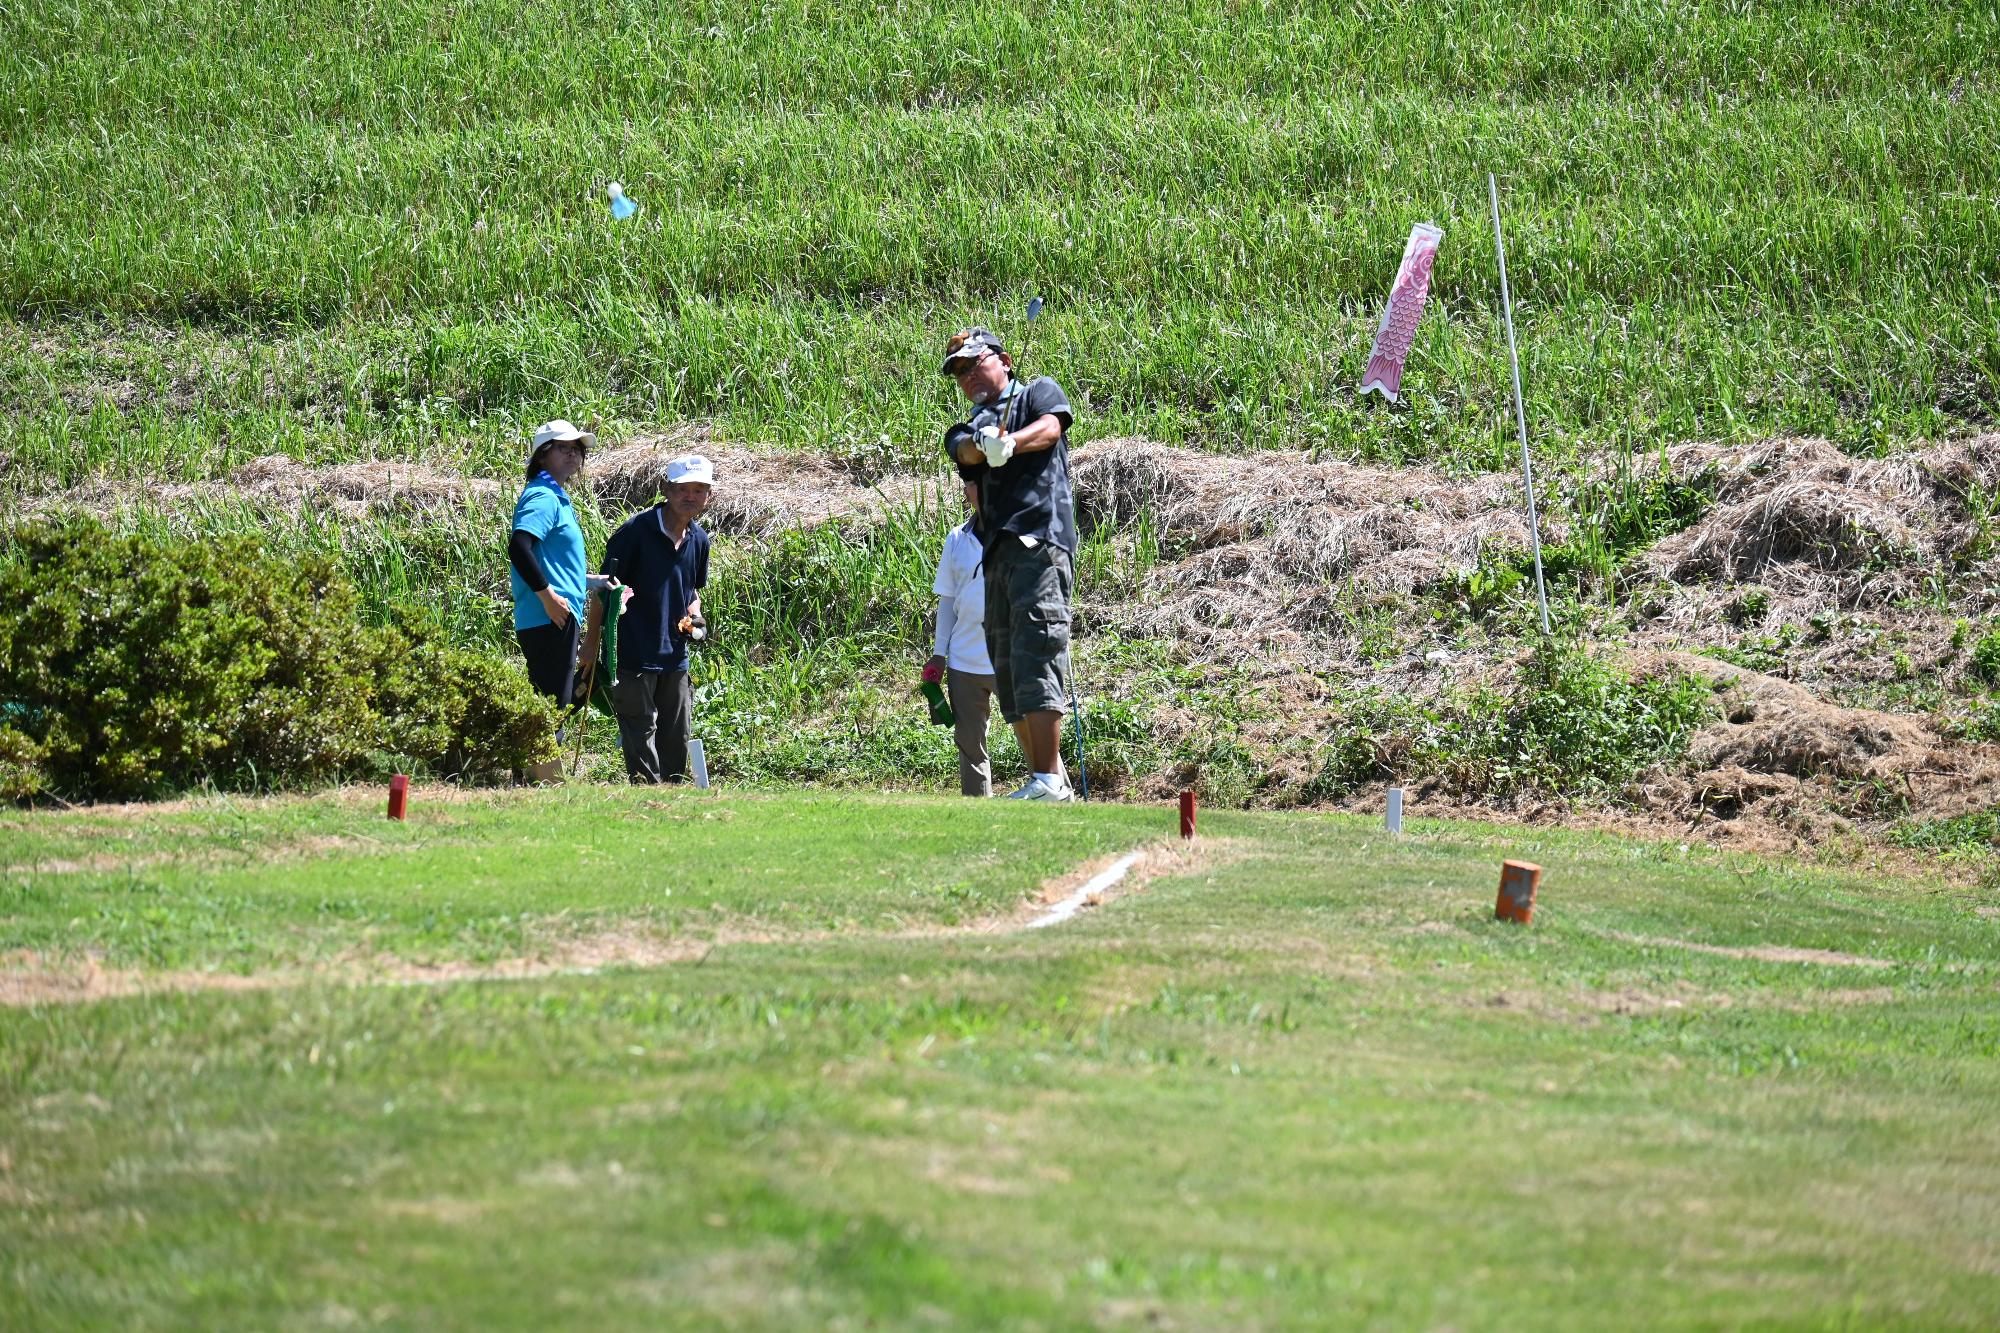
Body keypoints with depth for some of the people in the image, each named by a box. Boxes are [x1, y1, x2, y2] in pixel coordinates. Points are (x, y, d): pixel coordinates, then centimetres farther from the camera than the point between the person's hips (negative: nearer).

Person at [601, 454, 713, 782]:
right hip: (634, 656, -7)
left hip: (675, 656, 7)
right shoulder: (637, 530, -11)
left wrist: (694, 614, 4)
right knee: (641, 740, -4)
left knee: (677, 743, 12)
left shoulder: (699, 540, 9)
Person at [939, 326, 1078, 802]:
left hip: (1040, 544, -7)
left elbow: (1050, 427, -8)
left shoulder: (1040, 392, 14)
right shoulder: (966, 430, 24)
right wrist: (984, 443, -26)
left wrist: (1010, 442, -29)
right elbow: (966, 452, -1)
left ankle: (1048, 780, -21)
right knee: (1008, 675, 5)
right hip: (997, 556, 7)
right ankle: (1049, 782, 9)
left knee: (1034, 658, -17)